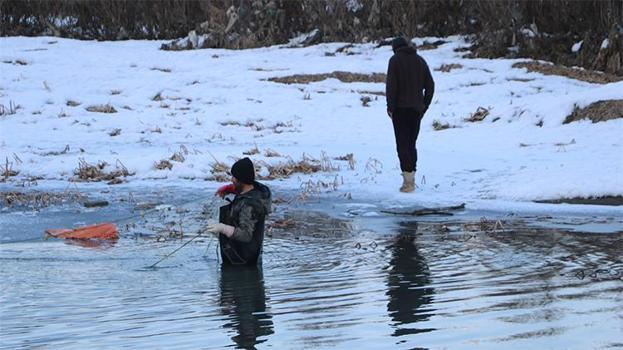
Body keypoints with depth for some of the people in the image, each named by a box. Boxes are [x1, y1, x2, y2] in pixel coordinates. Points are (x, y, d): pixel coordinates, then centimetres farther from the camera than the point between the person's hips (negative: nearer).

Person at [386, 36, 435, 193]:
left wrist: (390, 107, -8)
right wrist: (424, 106, 14)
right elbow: (430, 85, 11)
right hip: (416, 109, 5)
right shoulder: (420, 61, 13)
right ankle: (411, 178, 14)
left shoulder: (395, 60, -3)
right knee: (411, 144, 15)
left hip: (400, 108, -5)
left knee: (402, 144, -6)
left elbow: (391, 84, -13)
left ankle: (408, 181, -15)